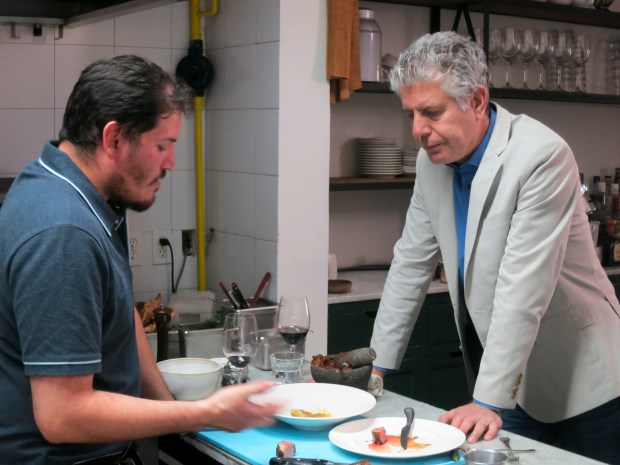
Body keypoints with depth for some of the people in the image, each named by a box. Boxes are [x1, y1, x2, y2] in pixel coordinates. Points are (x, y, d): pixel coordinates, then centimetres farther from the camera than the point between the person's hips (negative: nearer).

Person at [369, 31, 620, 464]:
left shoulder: (542, 155, -22)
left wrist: (490, 402, -26)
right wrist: (377, 365, 5)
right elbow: (411, 264, 6)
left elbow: (522, 288, -26)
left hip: (580, 382, -5)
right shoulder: (435, 158, -1)